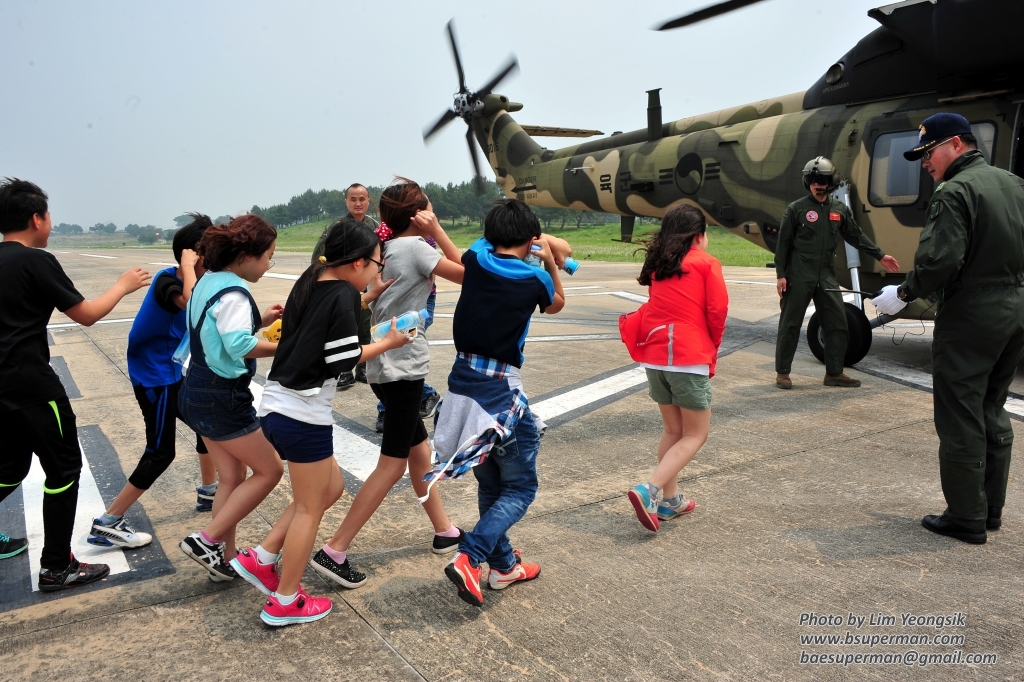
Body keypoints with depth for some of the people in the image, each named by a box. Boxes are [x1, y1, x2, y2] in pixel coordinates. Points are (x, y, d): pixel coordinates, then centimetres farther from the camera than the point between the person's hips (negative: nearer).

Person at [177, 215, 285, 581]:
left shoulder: (208, 281, 9)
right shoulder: (233, 292, -20)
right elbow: (240, 346, -33)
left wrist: (261, 319, 11)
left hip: (199, 394, 10)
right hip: (223, 399, -10)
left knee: (232, 476, 16)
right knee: (269, 469, 3)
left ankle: (225, 558, 24)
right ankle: (206, 540, 6)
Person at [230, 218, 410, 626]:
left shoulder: (312, 282, 7)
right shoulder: (343, 295, -16)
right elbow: (343, 360, -14)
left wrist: (368, 297, 15)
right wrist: (388, 343, -2)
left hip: (277, 408, 9)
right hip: (303, 416, -9)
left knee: (331, 488, 22)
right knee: (310, 508, 8)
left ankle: (260, 560, 24)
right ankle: (284, 603, 21)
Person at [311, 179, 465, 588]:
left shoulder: (386, 249, 9)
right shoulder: (415, 247, -12)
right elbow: (468, 275, -9)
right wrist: (437, 232, -6)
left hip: (384, 365, 9)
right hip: (403, 366, -9)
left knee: (419, 448, 18)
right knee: (393, 464, -2)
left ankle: (444, 531, 32)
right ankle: (333, 552, -1)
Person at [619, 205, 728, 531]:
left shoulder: (659, 264, 15)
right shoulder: (707, 263, 1)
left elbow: (654, 307, 8)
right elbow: (717, 311, -3)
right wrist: (712, 349, 12)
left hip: (654, 357, 6)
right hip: (689, 358, -5)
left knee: (672, 430, 20)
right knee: (695, 435, 6)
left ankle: (670, 499, 24)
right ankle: (650, 491, -9)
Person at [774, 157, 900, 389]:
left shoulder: (839, 209, 9)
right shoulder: (796, 209, -2)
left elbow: (856, 236, 17)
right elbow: (783, 244, -2)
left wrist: (880, 256, 13)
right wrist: (781, 275, -7)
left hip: (827, 276, 5)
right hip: (799, 277, -4)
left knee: (838, 324, 5)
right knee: (790, 324, 1)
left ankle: (834, 373, 17)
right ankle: (782, 372, 11)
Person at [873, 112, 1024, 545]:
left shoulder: (955, 192, -14)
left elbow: (938, 261, -23)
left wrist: (904, 293, -9)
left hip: (970, 316, -8)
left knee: (960, 420, 1)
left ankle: (967, 519, 10)